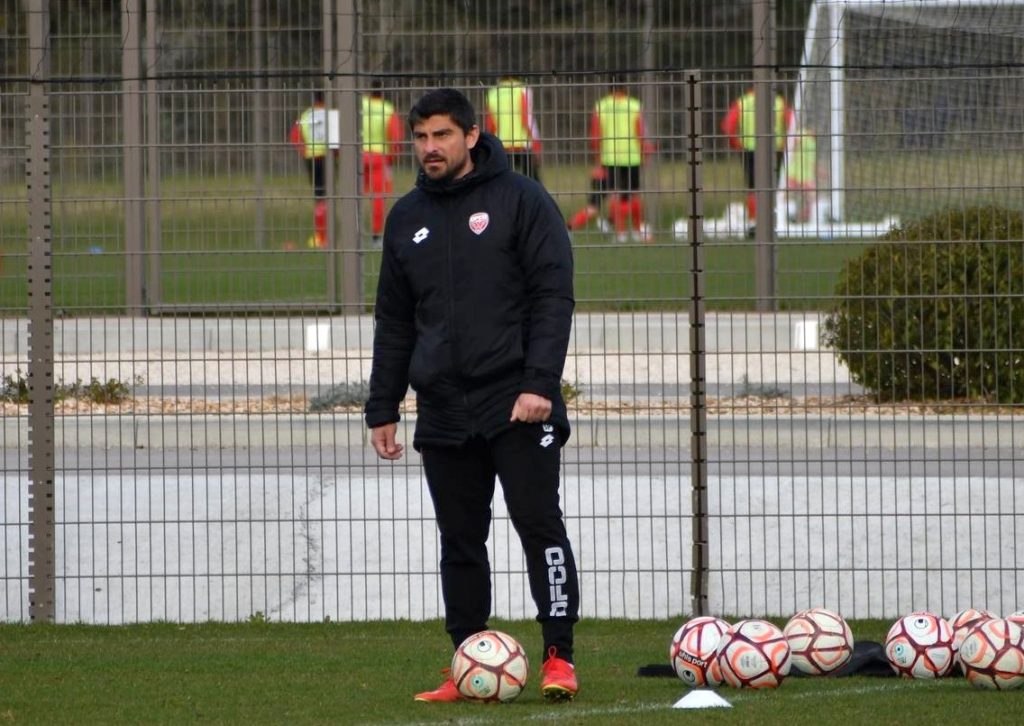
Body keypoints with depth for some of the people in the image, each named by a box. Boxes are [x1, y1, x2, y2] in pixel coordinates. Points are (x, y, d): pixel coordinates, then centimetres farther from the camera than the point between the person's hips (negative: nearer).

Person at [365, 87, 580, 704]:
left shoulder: (521, 200, -2)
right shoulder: (407, 219, 14)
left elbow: (553, 296, -8)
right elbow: (394, 323, 19)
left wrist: (539, 382, -17)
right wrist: (382, 409, 14)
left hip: (519, 404, -5)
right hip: (444, 412, 5)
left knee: (539, 523, -10)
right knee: (460, 541, 6)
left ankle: (559, 658, -8)